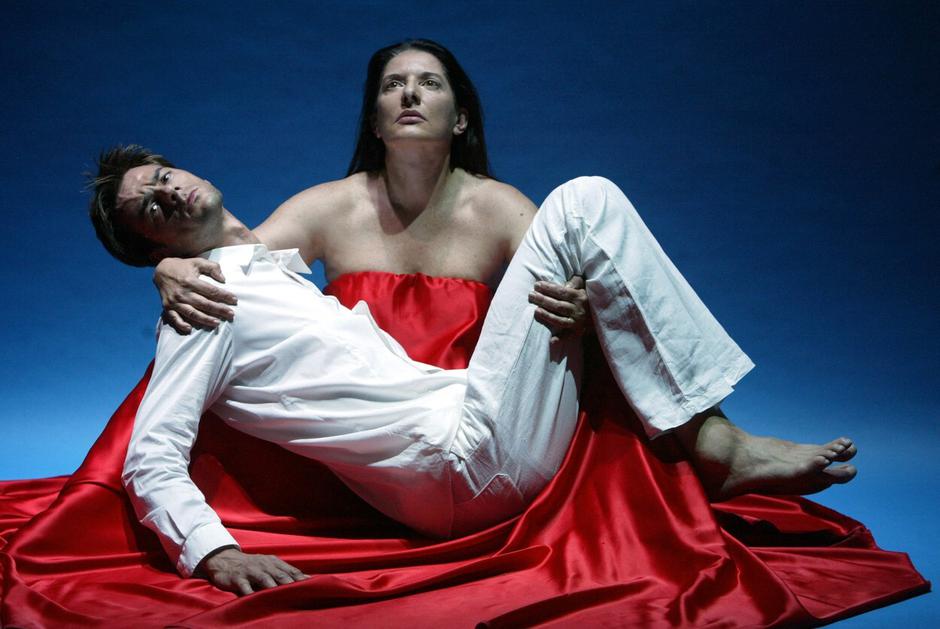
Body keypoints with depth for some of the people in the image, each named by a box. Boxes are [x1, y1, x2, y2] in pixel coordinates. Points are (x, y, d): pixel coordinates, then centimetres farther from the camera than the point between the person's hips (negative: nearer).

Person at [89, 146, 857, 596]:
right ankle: (713, 441, -10)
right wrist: (214, 552, -31)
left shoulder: (275, 270, 23)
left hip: (470, 423, 9)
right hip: (469, 458, -9)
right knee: (585, 202, -9)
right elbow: (152, 461, -10)